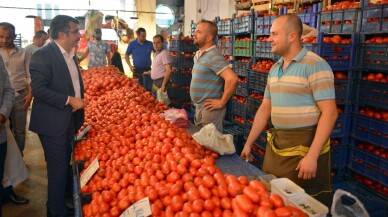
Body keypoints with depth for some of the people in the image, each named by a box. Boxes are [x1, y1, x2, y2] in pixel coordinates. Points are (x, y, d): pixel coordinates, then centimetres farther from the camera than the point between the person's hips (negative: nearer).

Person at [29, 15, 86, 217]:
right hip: (53, 123, -8)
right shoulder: (43, 55, -14)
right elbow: (38, 89, -20)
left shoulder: (71, 56, 12)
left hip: (70, 121, 8)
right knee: (58, 168, 1)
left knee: (64, 166, 16)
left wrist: (79, 102, 9)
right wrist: (69, 100, -21)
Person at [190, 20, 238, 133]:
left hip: (210, 108, -9)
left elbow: (232, 79, -31)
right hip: (199, 107, 9)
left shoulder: (213, 56, -20)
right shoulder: (198, 55, 10)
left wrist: (222, 102, -22)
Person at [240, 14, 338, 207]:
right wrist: (249, 143, 13)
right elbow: (265, 108, 14)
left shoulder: (315, 65, -14)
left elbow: (329, 113, -18)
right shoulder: (274, 69, 10)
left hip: (304, 145, -7)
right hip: (275, 144, 7)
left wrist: (312, 156, -22)